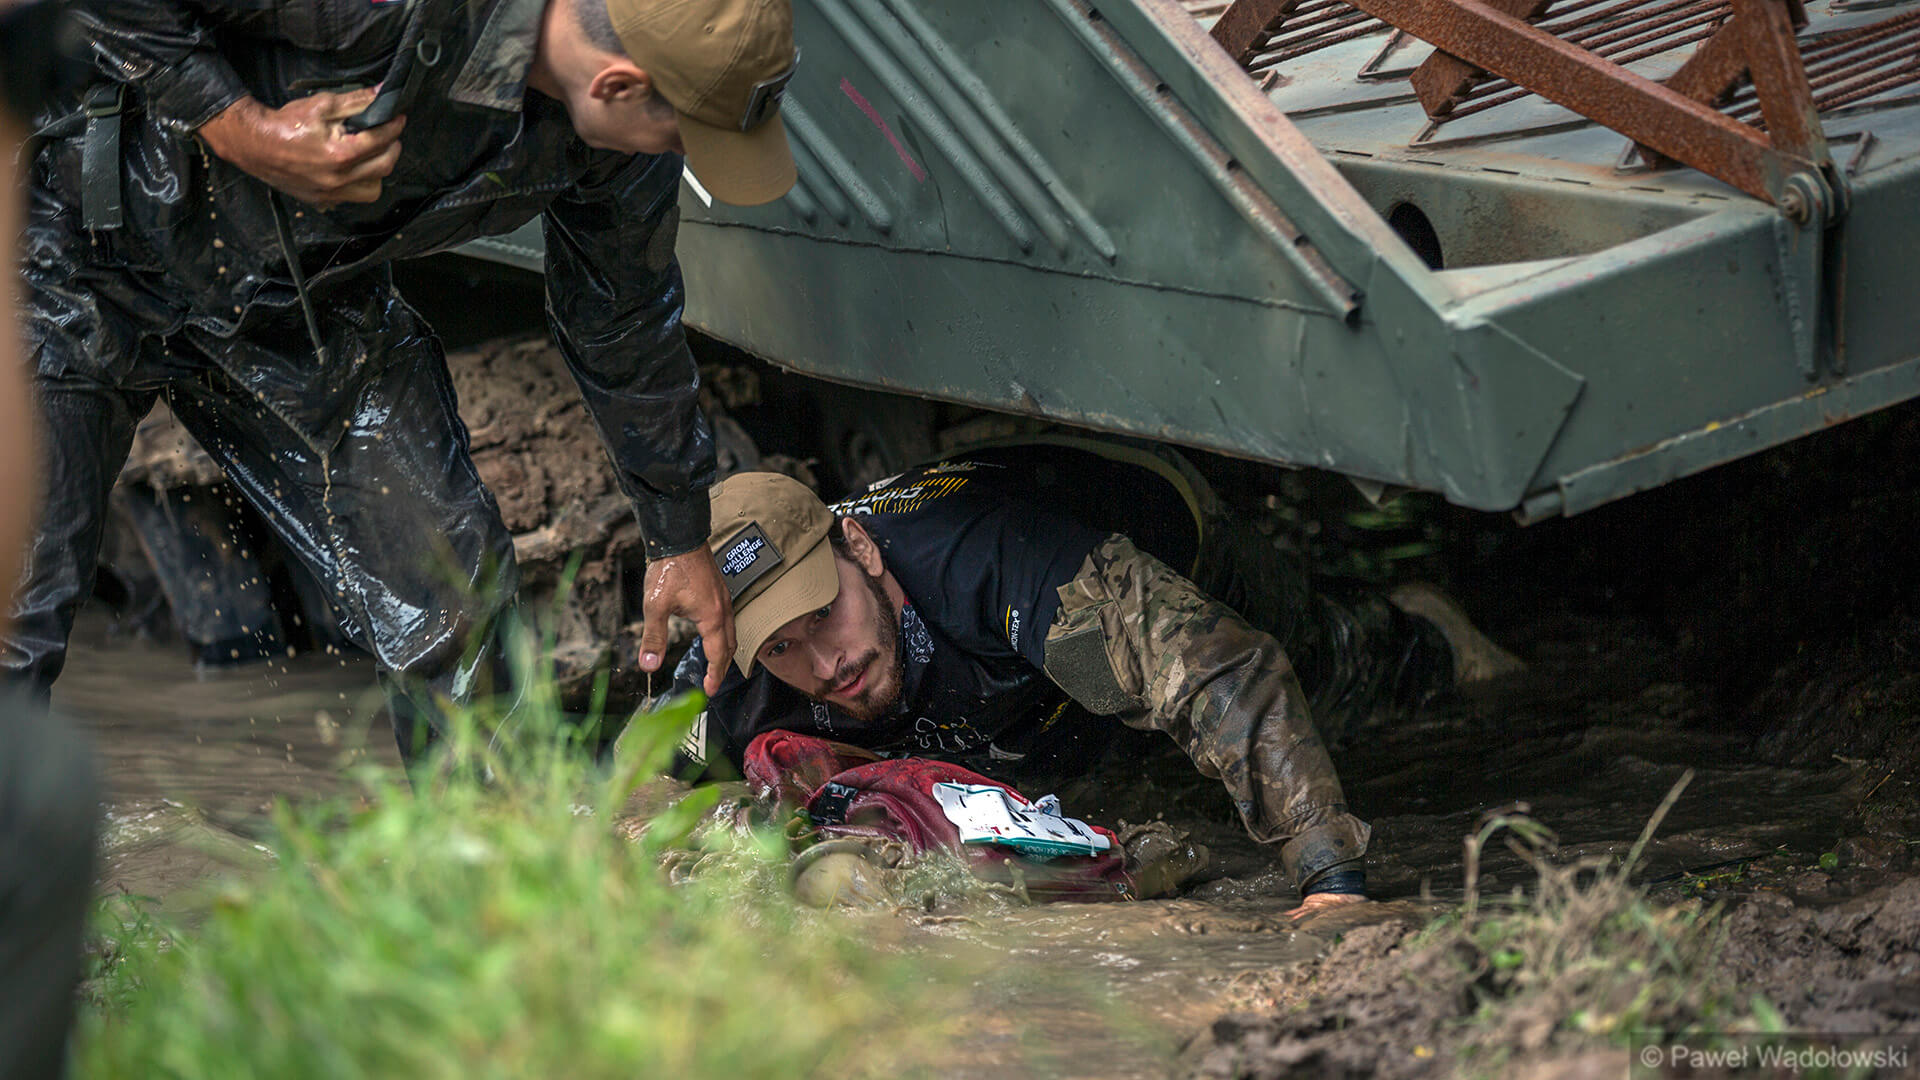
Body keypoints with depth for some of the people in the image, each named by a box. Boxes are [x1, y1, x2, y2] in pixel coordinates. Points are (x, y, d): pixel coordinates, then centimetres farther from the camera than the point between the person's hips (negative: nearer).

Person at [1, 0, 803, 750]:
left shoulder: (617, 135, -14)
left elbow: (621, 320, 5)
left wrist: (679, 540, 13)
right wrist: (239, 131, -33)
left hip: (310, 303, 6)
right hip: (95, 255, -5)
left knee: (455, 595, 0)